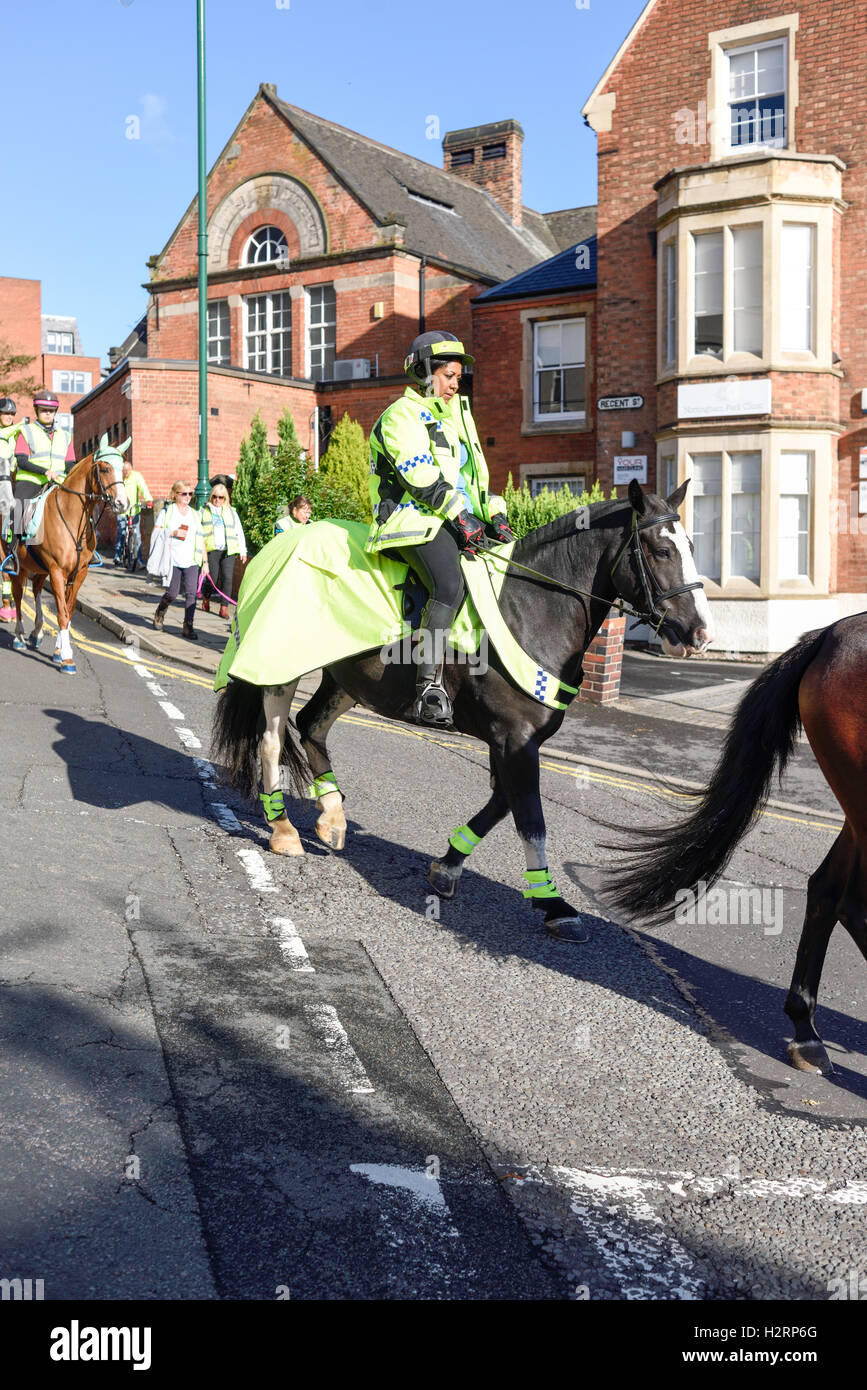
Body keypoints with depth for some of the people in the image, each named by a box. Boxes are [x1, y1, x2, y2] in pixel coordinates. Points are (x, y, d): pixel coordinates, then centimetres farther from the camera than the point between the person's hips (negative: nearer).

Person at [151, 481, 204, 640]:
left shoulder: (194, 514, 14)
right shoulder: (167, 511, 3)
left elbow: (200, 539, 17)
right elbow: (155, 533, 0)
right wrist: (173, 533, -14)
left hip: (191, 561, 3)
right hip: (173, 560, -3)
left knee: (191, 593, -8)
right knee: (172, 594, 0)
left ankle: (188, 627, -4)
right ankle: (159, 614, 31)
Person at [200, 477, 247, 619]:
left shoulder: (231, 512, 17)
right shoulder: (204, 511, 13)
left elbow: (239, 532, 18)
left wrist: (243, 552, 13)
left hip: (228, 550, 1)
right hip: (212, 549, -1)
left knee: (227, 578, -10)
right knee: (212, 579, -6)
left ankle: (224, 608, -4)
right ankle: (206, 599, 23)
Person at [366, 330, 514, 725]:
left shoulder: (458, 412, 26)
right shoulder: (401, 416, -1)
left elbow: (477, 472, 25)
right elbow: (421, 478, -14)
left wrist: (495, 514, 10)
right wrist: (460, 517, -20)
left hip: (463, 519, 9)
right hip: (416, 520, -9)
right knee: (450, 586, -32)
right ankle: (429, 687, -35)